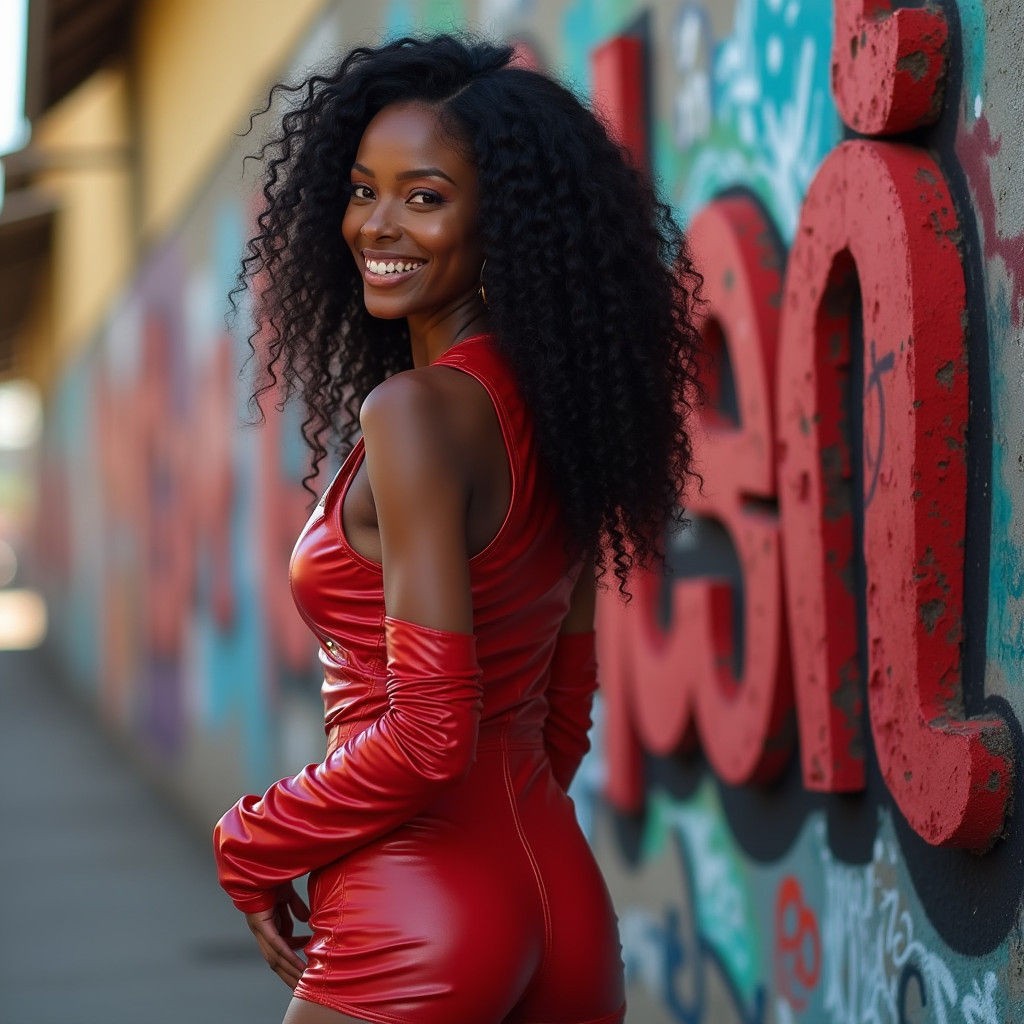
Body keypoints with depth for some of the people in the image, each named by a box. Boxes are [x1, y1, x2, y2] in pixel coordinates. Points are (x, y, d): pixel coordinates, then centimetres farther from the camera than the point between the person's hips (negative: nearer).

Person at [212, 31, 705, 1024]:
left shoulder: (412, 411, -17)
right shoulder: (553, 408, 8)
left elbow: (429, 736, -20)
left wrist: (250, 848, -7)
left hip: (415, 920, -8)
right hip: (564, 893, 8)